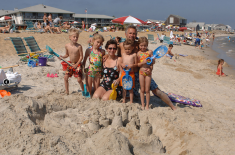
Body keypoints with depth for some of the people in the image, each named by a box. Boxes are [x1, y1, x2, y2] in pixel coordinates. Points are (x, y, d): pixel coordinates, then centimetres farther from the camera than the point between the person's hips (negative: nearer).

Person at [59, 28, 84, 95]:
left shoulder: (79, 46, -17)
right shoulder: (67, 46, -4)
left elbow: (81, 56, -13)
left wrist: (76, 64, -18)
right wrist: (62, 57, -8)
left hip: (77, 64, -5)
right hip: (70, 64, 5)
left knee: (79, 79, -9)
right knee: (65, 77, 1)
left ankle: (83, 91, 14)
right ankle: (66, 91, 17)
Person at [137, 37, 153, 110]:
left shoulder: (150, 52, -1)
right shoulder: (138, 53, 1)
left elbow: (152, 61, 3)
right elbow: (137, 64, 2)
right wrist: (142, 62, -16)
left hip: (148, 72, -1)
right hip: (141, 72, 1)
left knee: (147, 90, 4)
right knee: (142, 90, 9)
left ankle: (147, 105, 16)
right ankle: (142, 105, 20)